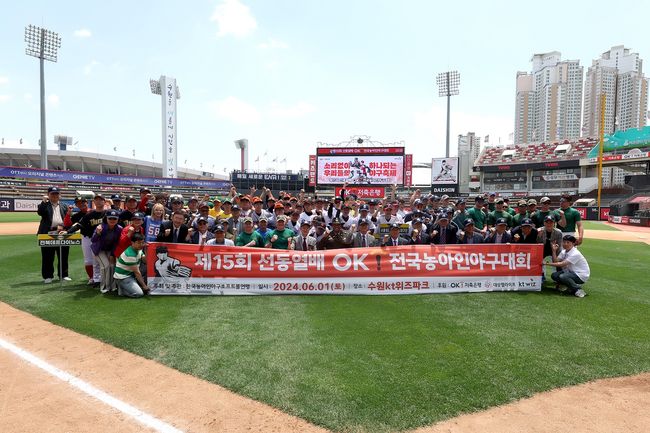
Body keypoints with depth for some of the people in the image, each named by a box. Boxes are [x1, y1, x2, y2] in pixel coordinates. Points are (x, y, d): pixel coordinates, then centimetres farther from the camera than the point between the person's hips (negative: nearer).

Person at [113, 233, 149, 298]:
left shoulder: (139, 250, 2)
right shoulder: (130, 254, -25)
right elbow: (136, 272, -20)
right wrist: (144, 285, -14)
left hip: (131, 275, 10)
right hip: (122, 277, -10)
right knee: (139, 293, -21)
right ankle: (122, 290, 0)